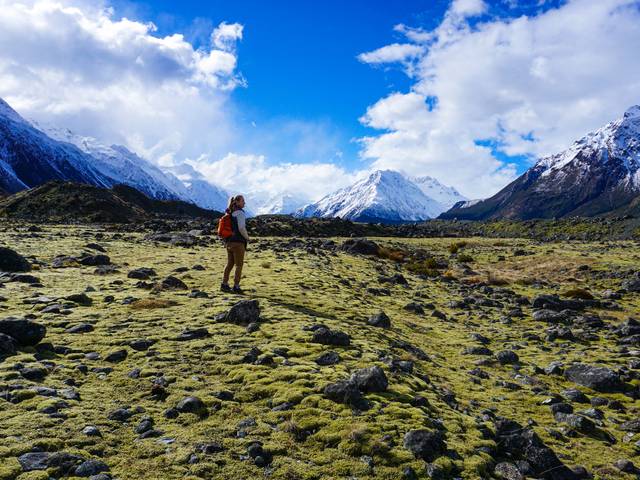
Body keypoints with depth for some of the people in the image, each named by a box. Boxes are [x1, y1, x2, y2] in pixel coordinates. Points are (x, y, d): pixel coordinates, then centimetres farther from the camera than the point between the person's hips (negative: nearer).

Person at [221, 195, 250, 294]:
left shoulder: (230, 213, 14)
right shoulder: (240, 213, -13)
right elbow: (241, 228, -21)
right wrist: (247, 238, -4)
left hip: (229, 242, 8)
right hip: (238, 242, -8)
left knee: (230, 264, 14)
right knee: (239, 265, -1)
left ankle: (224, 284, 15)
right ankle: (236, 287, -2)